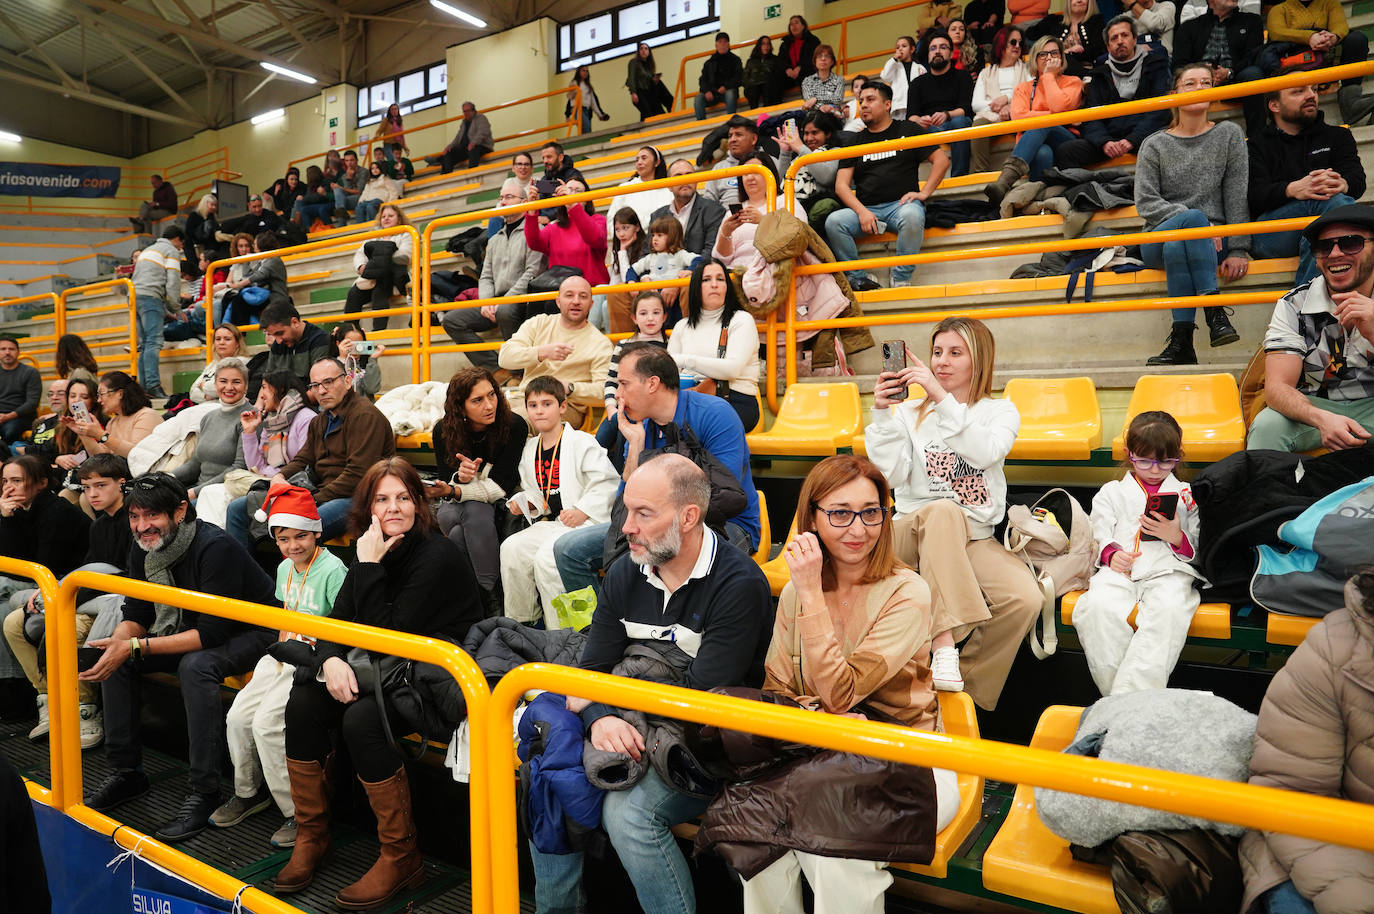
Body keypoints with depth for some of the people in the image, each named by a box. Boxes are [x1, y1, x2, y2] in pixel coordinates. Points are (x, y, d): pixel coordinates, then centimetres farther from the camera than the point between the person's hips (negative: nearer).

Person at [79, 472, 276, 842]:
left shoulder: (215, 548, -29)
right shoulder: (143, 552, -4)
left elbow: (212, 634, -31)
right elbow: (136, 615, 1)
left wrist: (136, 647, -32)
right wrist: (119, 640, -23)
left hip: (246, 633, -8)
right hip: (194, 629, 9)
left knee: (196, 665, -35)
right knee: (116, 659, -3)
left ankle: (204, 793, -25)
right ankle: (125, 771, 9)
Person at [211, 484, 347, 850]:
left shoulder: (333, 569, -16)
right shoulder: (285, 568, 10)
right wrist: (283, 640, 10)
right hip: (286, 655, 8)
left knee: (266, 722, -19)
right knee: (237, 717, -1)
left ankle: (301, 812, -5)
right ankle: (249, 792, 24)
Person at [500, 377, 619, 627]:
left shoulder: (581, 442, -6)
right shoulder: (530, 449, 17)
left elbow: (608, 481, -12)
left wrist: (582, 511, -19)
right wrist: (522, 501, 8)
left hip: (582, 523, -7)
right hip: (548, 523, 7)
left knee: (546, 556, -29)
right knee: (511, 548, -16)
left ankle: (559, 632, -15)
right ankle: (519, 622, 0)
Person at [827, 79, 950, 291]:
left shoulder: (907, 130, 16)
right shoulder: (855, 141, 20)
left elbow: (942, 159, 11)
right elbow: (841, 185, 8)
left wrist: (924, 193, -5)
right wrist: (862, 211, -10)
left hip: (901, 204, -2)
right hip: (865, 209, 2)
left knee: (912, 216, -37)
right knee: (833, 221, -27)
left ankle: (901, 280, -24)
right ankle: (858, 279, -16)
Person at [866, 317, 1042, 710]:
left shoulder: (1000, 412, 12)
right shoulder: (909, 412, 12)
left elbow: (985, 453, -13)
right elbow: (893, 475, -4)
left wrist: (942, 398, -18)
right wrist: (882, 415, -13)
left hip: (974, 539, 1)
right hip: (912, 534, -1)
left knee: (1026, 600, -26)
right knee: (943, 510, -37)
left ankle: (967, 695, -8)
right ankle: (944, 646, -39)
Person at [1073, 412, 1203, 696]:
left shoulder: (1187, 495, 24)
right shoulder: (1112, 492, 25)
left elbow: (1198, 550, 18)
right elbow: (1100, 535, 15)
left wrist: (1177, 537, -4)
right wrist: (1111, 554, -7)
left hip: (1169, 570, 0)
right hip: (1119, 570, 1)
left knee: (1169, 611, -35)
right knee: (1098, 606, -33)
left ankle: (1132, 698, -37)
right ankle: (1115, 697, -27)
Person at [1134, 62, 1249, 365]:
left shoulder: (1229, 134, 10)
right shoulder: (1154, 145, 8)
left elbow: (1237, 196, 3)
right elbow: (1145, 203, -4)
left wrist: (1239, 249, -7)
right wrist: (1197, 222, -17)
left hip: (1212, 239, 0)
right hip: (1157, 240, 0)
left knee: (1176, 246, -36)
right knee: (1191, 219, -36)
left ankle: (1181, 338, -40)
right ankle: (1214, 311, -39)